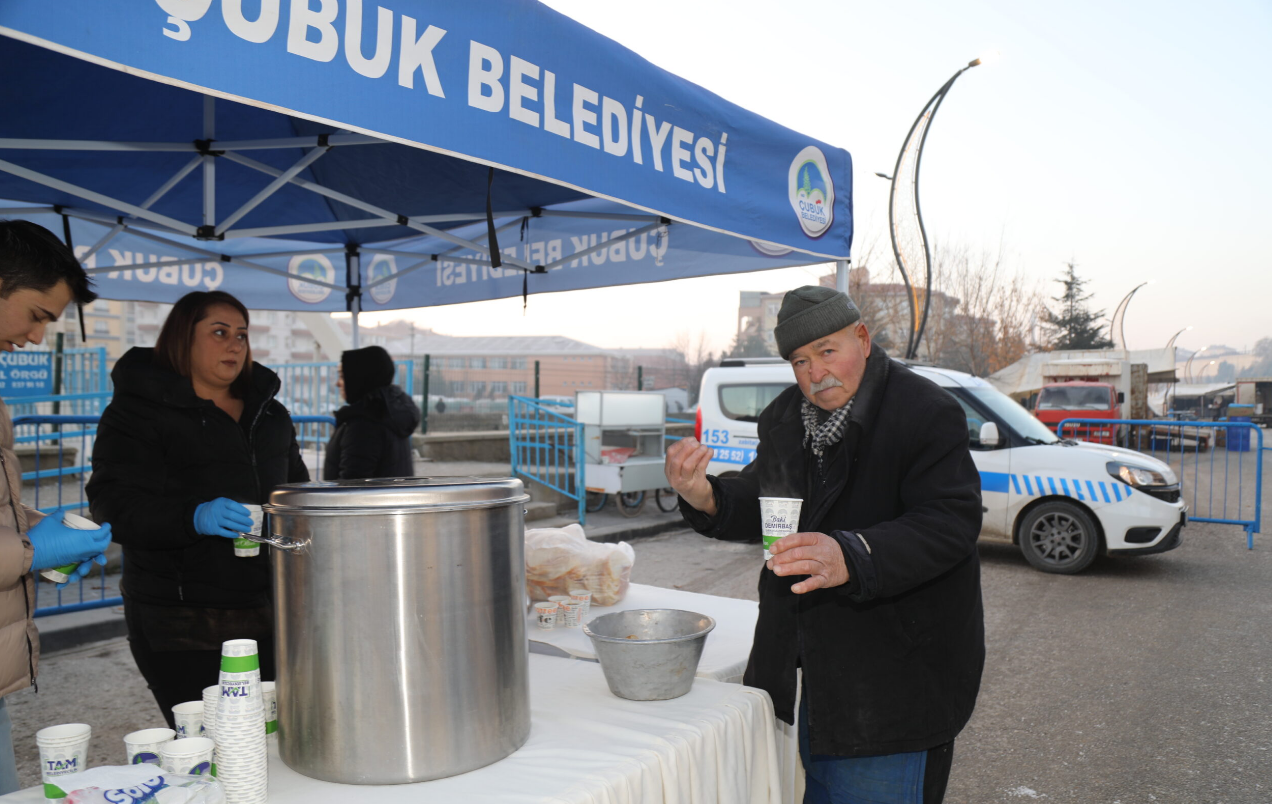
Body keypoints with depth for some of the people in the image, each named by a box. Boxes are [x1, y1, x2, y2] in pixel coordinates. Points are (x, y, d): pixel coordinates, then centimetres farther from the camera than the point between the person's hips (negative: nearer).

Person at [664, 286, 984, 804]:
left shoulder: (926, 413, -16)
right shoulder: (784, 417, 7)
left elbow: (951, 522, -25)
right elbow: (761, 507, 10)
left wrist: (851, 558, -41)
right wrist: (704, 498, -12)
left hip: (895, 668, -7)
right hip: (810, 662, 7)